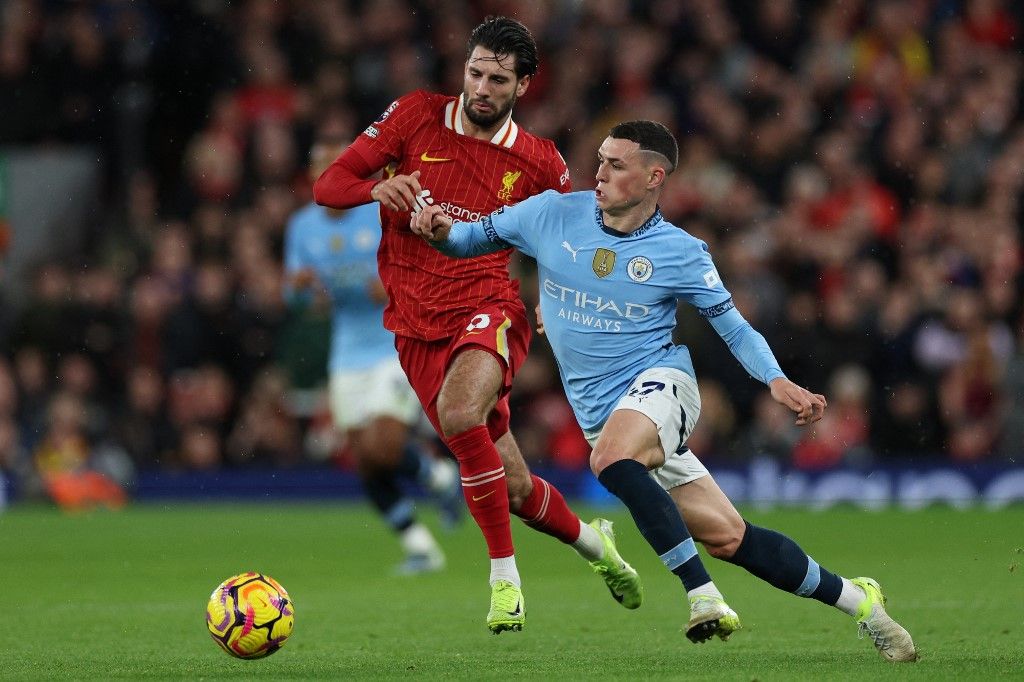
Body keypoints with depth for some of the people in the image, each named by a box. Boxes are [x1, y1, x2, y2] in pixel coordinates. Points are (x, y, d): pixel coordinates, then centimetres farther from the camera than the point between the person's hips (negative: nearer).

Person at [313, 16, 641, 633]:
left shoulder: (539, 163, 2)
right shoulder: (416, 117, 1)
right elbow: (328, 186, 0)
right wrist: (379, 189, -21)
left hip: (490, 309, -2)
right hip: (418, 327, 2)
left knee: (459, 413, -36)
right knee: (515, 490, 4)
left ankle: (505, 578, -24)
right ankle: (594, 541, 36)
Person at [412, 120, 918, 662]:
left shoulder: (679, 252, -4)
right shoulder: (552, 215, 0)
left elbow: (734, 327, 4)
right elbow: (476, 237, 11)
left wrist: (778, 383, -12)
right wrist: (443, 230, -11)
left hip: (660, 382, -3)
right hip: (600, 413, 3)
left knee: (612, 459, -38)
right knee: (726, 537, -1)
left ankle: (704, 597, -30)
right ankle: (855, 600, 13)